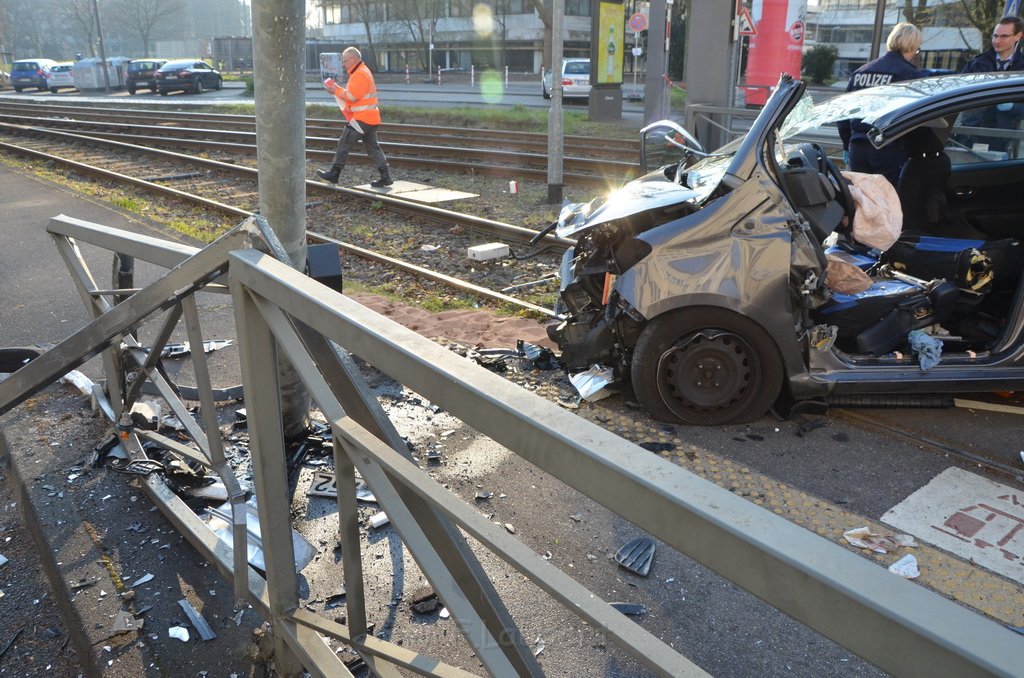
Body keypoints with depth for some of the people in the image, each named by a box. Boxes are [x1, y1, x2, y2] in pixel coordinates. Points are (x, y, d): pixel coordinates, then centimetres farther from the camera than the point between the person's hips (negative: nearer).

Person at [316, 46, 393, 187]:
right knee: (372, 147, 9)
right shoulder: (363, 72, 19)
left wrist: (336, 90, -8)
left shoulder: (360, 75, -14)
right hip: (370, 117, 10)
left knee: (344, 143, -4)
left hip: (362, 118, -10)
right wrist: (338, 89, 7)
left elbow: (352, 96, -19)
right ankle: (385, 177, 6)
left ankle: (333, 174, 2)